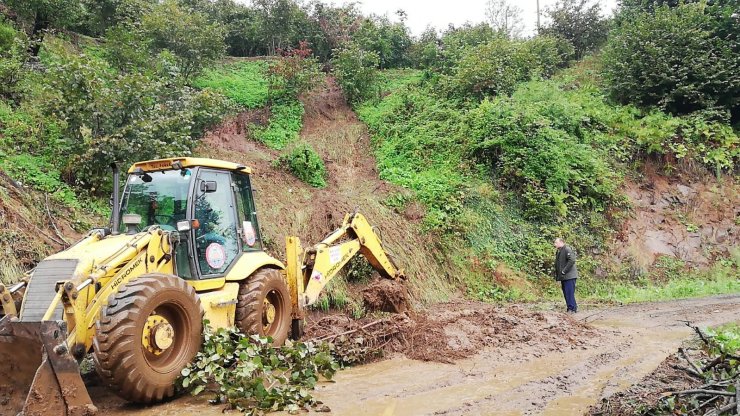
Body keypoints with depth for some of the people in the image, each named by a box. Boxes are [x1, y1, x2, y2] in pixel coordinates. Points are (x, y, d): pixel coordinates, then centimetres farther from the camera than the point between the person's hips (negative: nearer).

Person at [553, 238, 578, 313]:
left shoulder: (567, 249, -11)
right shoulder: (558, 252, 18)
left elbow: (572, 260, -22)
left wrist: (564, 270, -20)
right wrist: (557, 276, 16)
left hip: (569, 276, -9)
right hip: (563, 277, 9)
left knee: (569, 293, -9)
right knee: (566, 293, 11)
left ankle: (572, 309, -4)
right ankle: (570, 308, 17)